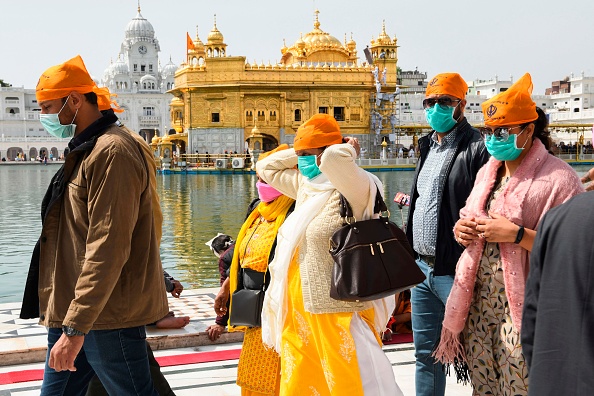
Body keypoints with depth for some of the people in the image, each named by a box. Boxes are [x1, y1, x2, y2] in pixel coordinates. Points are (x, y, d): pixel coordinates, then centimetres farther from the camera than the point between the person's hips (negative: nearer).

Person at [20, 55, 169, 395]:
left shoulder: (112, 151, -15)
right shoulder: (87, 151, 17)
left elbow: (108, 250, -23)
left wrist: (76, 327, -23)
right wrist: (68, 322, 21)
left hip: (106, 317, -10)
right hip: (74, 314, 10)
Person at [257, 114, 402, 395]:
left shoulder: (354, 189, -15)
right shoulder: (306, 186, 10)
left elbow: (334, 158, -36)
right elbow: (265, 167, 22)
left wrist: (349, 150, -14)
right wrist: (299, 153, 9)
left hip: (339, 315, -8)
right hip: (301, 312, 8)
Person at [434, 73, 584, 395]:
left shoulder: (558, 178, -11)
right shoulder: (487, 172, 13)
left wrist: (517, 234, -23)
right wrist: (461, 227, 4)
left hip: (521, 308, -7)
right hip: (477, 301, 7)